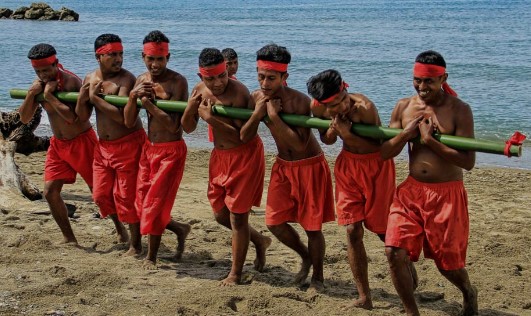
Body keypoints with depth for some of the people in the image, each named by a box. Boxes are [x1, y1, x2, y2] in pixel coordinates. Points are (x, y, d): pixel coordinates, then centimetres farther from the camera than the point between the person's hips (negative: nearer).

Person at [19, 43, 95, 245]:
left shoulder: (70, 82, -21)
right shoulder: (39, 84, 0)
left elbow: (72, 117, -31)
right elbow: (24, 119, 0)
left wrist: (49, 95, -27)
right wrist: (31, 94, -15)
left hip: (81, 141, -7)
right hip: (58, 144, 7)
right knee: (50, 192, 0)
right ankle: (69, 238, 11)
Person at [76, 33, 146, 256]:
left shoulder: (126, 79, -17)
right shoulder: (90, 79, 5)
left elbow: (122, 116, -28)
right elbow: (82, 116, 7)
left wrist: (95, 98, -21)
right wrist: (82, 97, -13)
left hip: (128, 144, -7)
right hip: (103, 146, 7)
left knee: (126, 196, -2)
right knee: (101, 194, 11)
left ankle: (136, 245, 12)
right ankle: (120, 229, 38)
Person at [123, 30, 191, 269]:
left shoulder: (178, 82, -15)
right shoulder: (141, 81, 4)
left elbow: (173, 125, -21)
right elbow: (129, 122, 0)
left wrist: (149, 105, -25)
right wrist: (133, 97, -15)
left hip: (171, 150, -7)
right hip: (149, 148, 7)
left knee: (154, 204, -4)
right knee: (142, 206, 10)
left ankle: (151, 257, 13)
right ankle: (180, 230, 33)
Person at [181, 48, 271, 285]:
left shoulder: (238, 93, -24)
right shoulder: (200, 91, -2)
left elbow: (242, 136, -27)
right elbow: (188, 128, 4)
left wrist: (211, 118, -32)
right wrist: (190, 108, -16)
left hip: (245, 155, -8)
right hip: (220, 156, 8)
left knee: (237, 216, -2)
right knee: (220, 214, 16)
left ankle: (236, 274, 13)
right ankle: (260, 241, 40)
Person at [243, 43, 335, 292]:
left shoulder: (299, 101, -25)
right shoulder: (257, 98, -6)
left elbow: (300, 145, -32)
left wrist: (274, 116, -33)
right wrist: (257, 114, -23)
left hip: (309, 167, -6)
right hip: (283, 166, 6)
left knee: (312, 227, 0)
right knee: (274, 222, 5)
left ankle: (318, 277, 22)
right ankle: (306, 257, 33)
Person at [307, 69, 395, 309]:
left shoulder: (364, 107, -30)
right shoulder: (318, 108, -14)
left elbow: (380, 147, -20)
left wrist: (349, 135, -33)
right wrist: (332, 130, -18)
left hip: (376, 165, -4)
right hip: (347, 164, 4)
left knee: (385, 230, 3)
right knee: (352, 230, -1)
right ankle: (364, 298, 6)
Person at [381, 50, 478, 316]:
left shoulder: (458, 110, -10)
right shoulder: (404, 107, 3)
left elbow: (468, 161, -17)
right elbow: (385, 152, 3)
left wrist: (429, 140, -20)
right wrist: (407, 132, -13)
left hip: (447, 194, -3)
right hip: (411, 190, 3)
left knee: (448, 262, 9)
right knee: (394, 251, -11)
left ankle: (468, 294, 44)